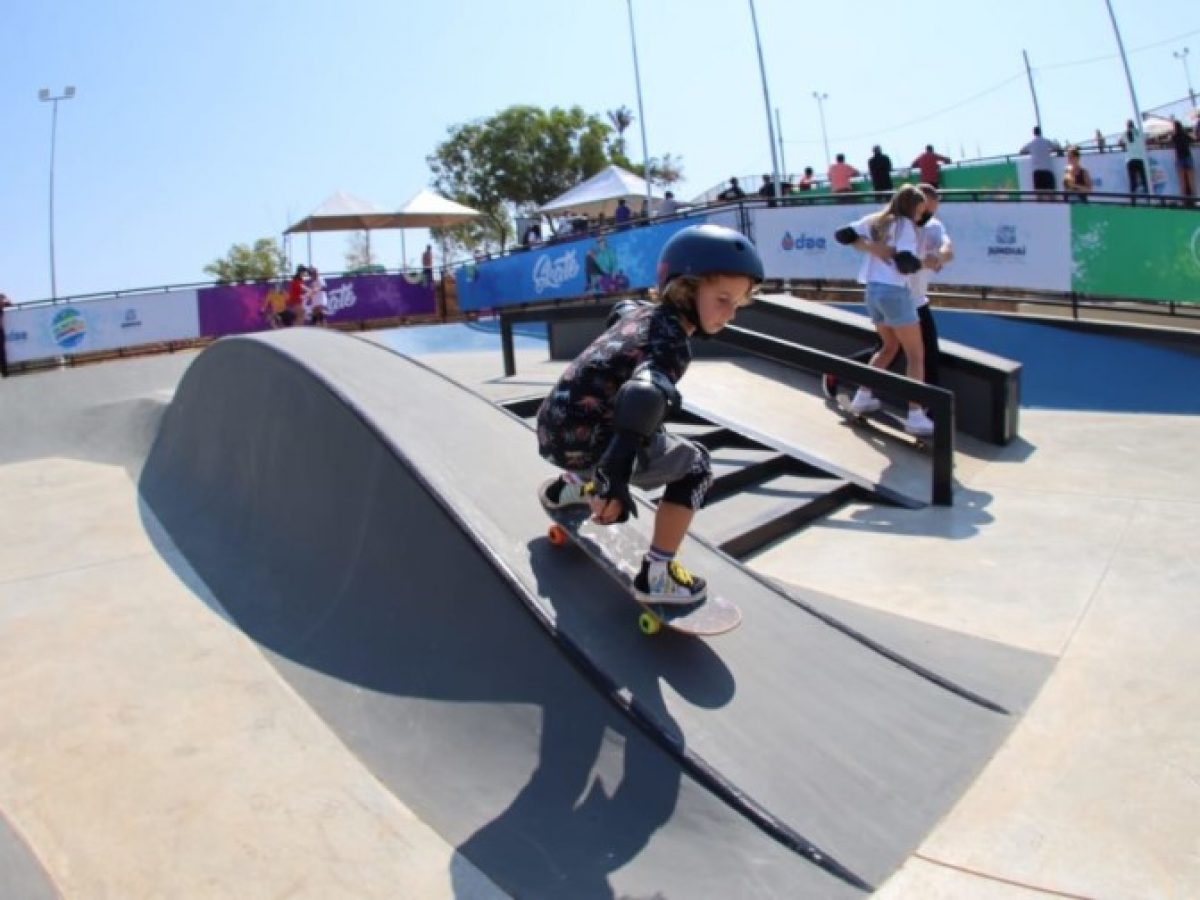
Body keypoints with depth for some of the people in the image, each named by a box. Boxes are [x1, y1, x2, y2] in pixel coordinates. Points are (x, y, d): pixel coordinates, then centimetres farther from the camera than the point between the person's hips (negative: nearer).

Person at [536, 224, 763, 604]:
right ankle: (656, 575, 2)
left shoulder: (640, 312, 10)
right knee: (695, 465, 5)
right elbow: (643, 395, -36)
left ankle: (568, 486, 44)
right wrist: (615, 480, -42)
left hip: (552, 427, 9)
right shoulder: (672, 342, -16)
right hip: (582, 443, -9)